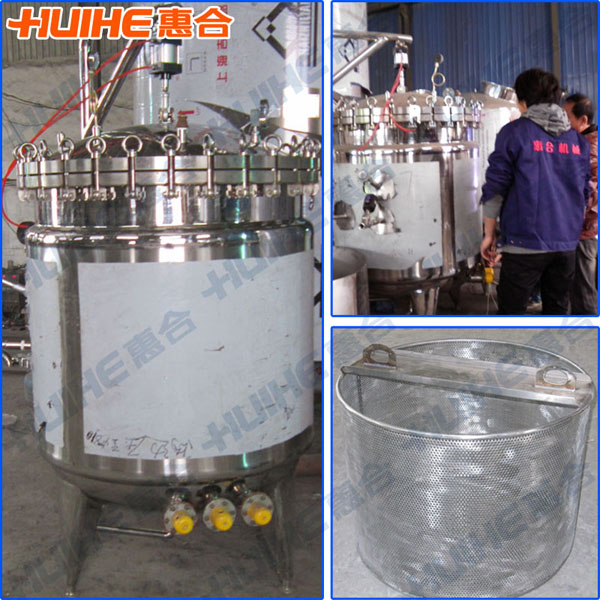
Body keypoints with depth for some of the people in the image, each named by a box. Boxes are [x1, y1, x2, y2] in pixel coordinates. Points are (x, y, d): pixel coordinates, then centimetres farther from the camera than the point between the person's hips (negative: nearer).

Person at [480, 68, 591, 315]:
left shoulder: (514, 132, -4)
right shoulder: (578, 139, 11)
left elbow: (495, 189, -6)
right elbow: (584, 193, 17)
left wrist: (489, 234, 2)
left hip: (525, 243, -5)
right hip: (566, 243, 5)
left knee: (511, 312, 1)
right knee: (557, 309, 14)